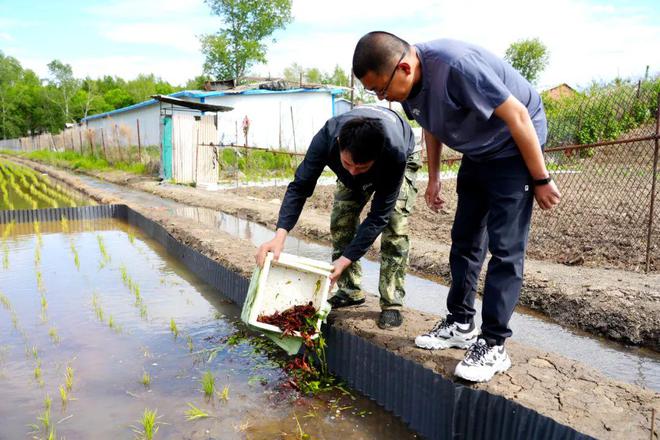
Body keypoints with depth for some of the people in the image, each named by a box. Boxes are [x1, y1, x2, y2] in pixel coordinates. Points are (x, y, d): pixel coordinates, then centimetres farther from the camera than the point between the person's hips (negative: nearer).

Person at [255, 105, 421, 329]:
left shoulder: (395, 154, -46)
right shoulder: (327, 137, -40)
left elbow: (378, 217, -39)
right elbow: (300, 186, -33)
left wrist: (345, 260, -42)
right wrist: (280, 235, -45)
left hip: (404, 159, -3)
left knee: (395, 226, -21)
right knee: (341, 220, -8)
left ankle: (391, 303, -11)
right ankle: (350, 291, 7)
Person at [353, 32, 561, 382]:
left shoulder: (456, 66, -33)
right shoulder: (407, 84, -9)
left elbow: (518, 115, -27)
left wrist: (541, 180, -19)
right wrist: (433, 178, 13)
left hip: (514, 145, -8)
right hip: (478, 152, 8)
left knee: (505, 248, -10)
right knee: (465, 240, 9)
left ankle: (493, 346, -3)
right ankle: (460, 325, 20)